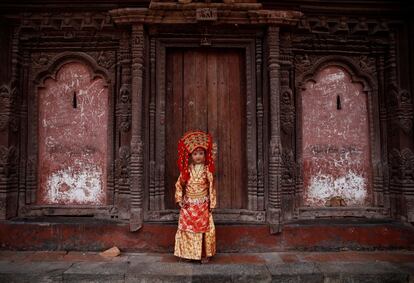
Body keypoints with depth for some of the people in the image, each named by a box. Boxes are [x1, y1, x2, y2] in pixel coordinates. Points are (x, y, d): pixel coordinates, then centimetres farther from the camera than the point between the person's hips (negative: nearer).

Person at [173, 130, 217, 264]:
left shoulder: (207, 170, -4)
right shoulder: (186, 170, -1)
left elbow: (211, 187, -2)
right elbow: (179, 185, 6)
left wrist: (212, 203, -3)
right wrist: (179, 199, -1)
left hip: (203, 205, -1)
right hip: (188, 205, 1)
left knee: (204, 228, 2)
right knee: (188, 228, 4)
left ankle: (204, 254, 16)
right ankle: (189, 252, 19)